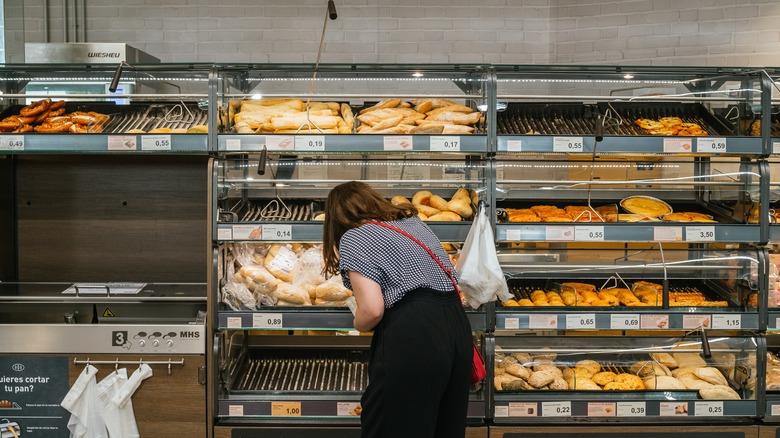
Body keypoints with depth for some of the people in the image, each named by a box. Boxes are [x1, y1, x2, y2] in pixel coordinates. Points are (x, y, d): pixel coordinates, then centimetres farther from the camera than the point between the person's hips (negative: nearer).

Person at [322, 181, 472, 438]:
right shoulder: (413, 221, 20)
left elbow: (372, 310, -13)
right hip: (456, 325, 8)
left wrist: (359, 324, 8)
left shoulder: (353, 238, -1)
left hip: (411, 339, -8)